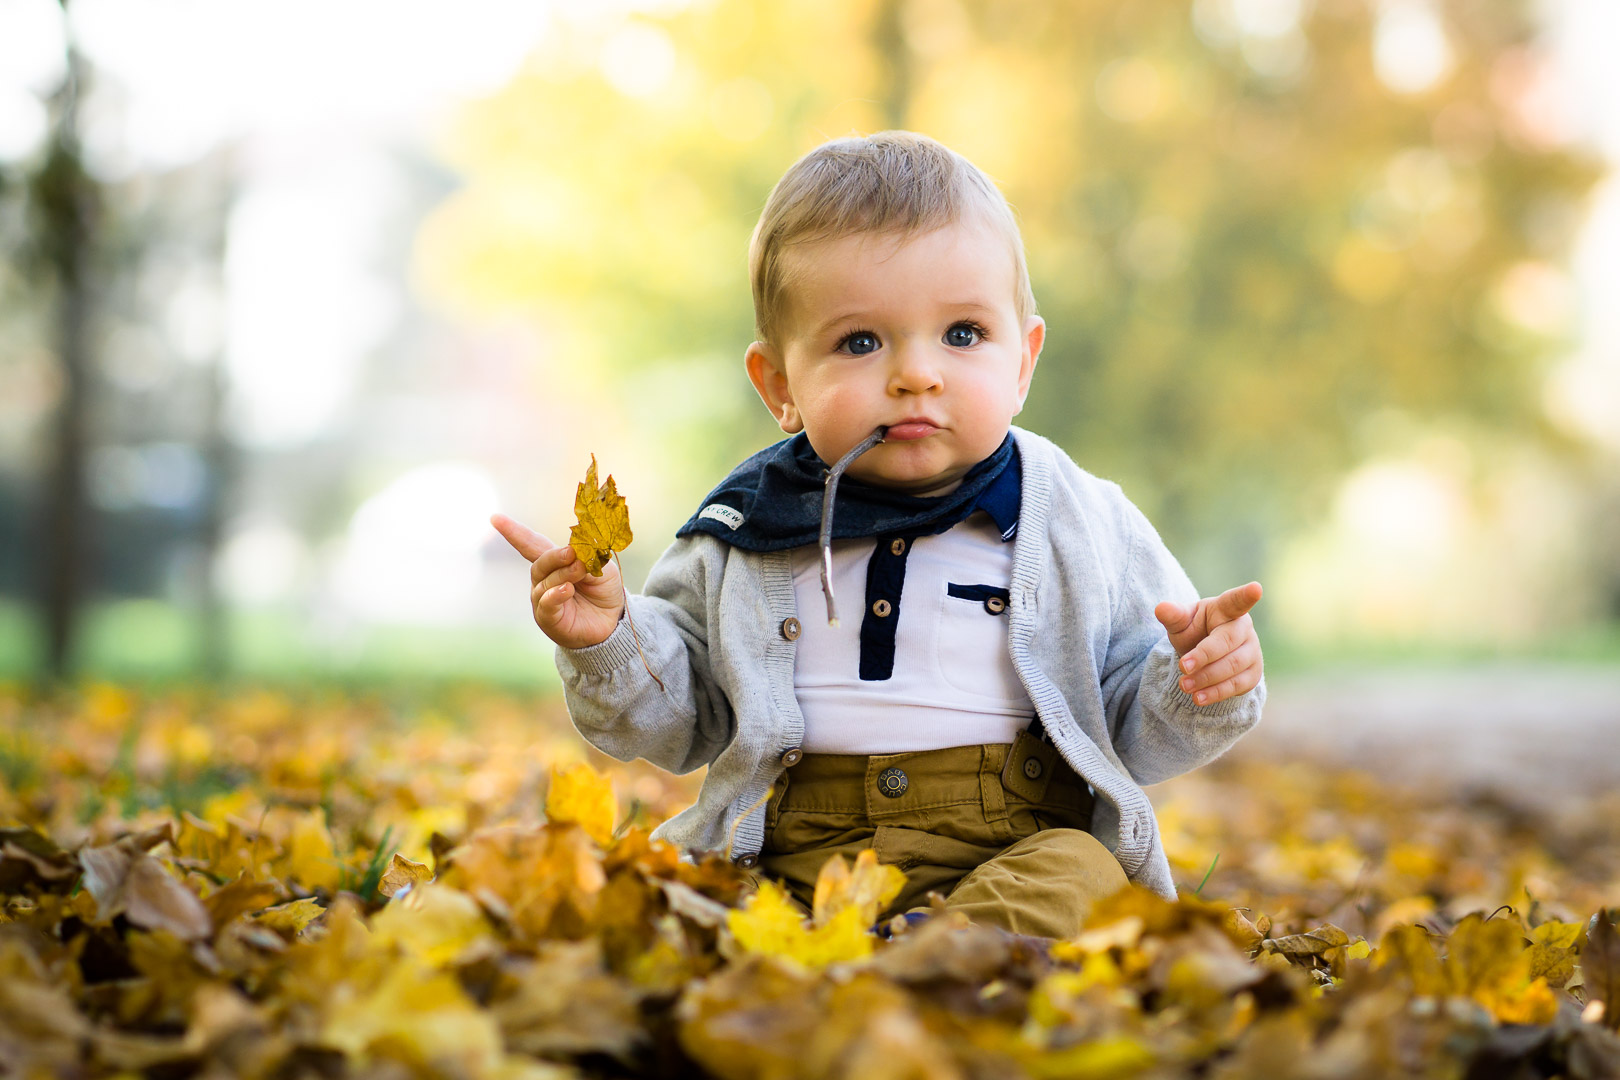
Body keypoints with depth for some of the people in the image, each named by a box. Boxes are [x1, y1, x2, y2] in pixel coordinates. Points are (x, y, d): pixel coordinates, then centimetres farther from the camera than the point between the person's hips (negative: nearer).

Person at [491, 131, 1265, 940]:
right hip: (787, 864, 1)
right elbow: (676, 722, 17)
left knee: (1076, 875, -32)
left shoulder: (1084, 524, 6)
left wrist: (1196, 692, -9)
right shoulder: (744, 534, 9)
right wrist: (605, 643, -2)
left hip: (1014, 850, -1)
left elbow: (1137, 735, 12)